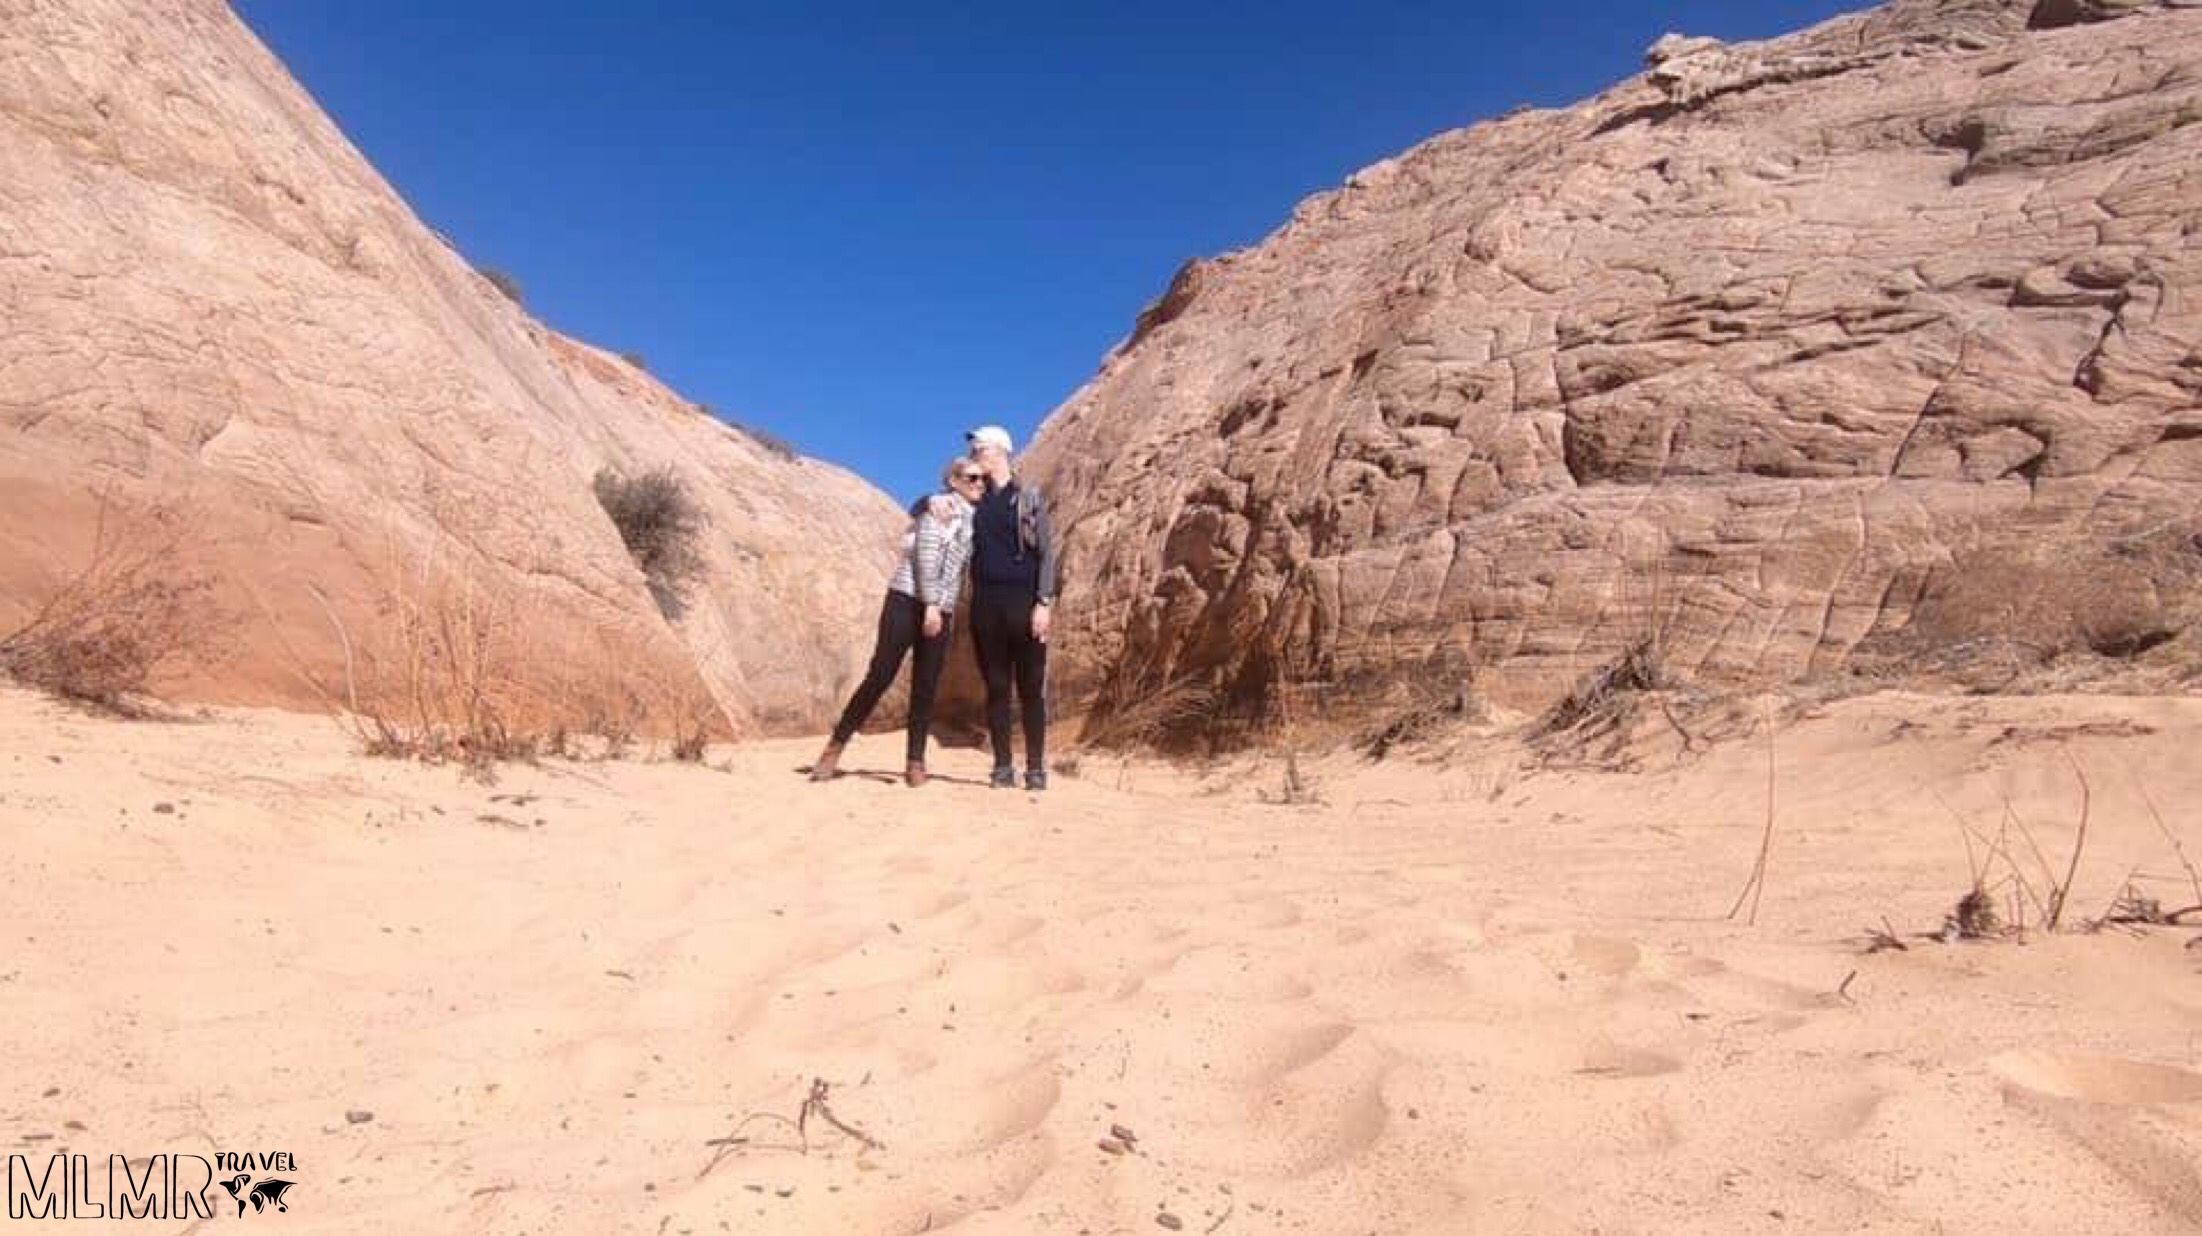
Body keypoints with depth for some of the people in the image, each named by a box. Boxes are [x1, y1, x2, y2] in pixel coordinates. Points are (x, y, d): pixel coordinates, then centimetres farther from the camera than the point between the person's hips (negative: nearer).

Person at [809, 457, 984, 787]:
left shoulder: (972, 518, 17)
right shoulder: (939, 505, -3)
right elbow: (926, 554, -13)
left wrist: (945, 609, 15)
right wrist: (930, 603, -19)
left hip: (941, 612, 6)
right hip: (908, 599, -6)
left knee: (926, 689, 2)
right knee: (880, 676, -6)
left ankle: (915, 762, 8)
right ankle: (837, 743, 5)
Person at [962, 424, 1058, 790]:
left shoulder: (1028, 498, 2)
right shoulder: (975, 500, 13)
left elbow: (1047, 552, -3)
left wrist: (1044, 602, -12)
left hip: (1023, 601, -4)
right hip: (986, 603, 4)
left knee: (1031, 689, 0)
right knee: (996, 687, 4)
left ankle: (1036, 768, 6)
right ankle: (1003, 767, 10)